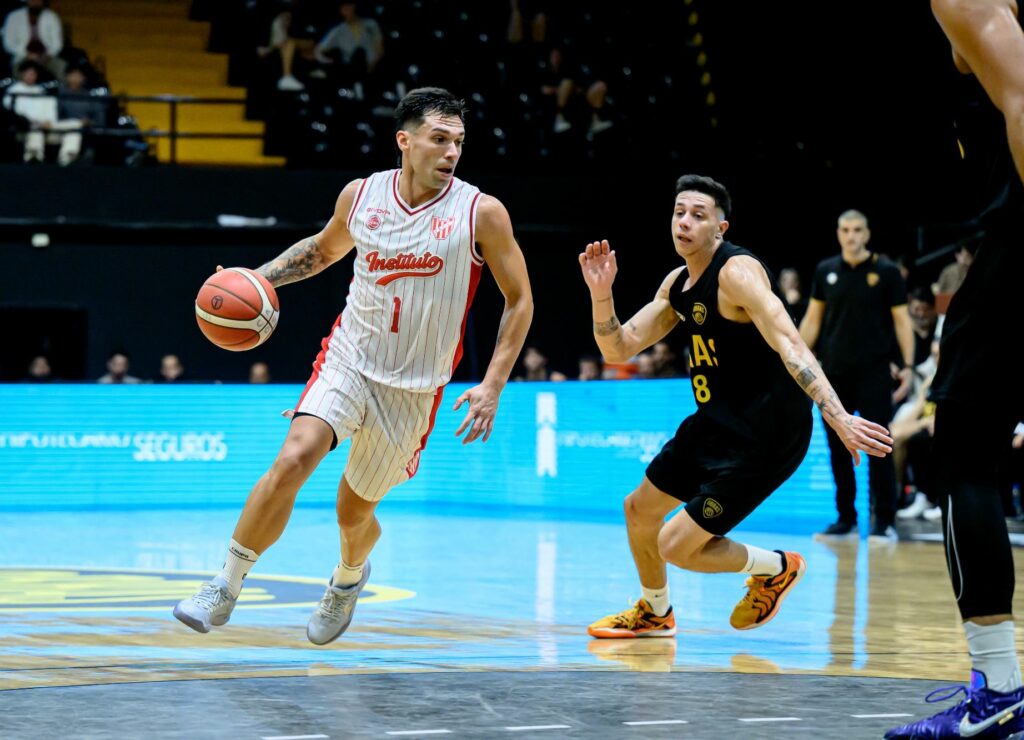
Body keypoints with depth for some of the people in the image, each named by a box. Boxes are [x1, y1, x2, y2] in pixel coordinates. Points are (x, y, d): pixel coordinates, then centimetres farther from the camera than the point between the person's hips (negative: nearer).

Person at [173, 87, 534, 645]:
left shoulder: (481, 213, -11)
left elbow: (519, 299, -3)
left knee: (354, 511, 11)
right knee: (293, 459, -25)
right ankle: (226, 587, -14)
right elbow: (324, 249, 20)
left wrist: (491, 386, -10)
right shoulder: (361, 195, -2)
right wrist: (261, 277, 4)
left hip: (413, 389, -1)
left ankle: (350, 575, 48)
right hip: (347, 360, 1)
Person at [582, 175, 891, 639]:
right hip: (716, 423, 9)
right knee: (640, 509, 20)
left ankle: (775, 569, 16)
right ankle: (654, 614, 44)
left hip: (764, 435, -9)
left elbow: (789, 346, -30)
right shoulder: (677, 284, 8)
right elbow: (618, 348, 10)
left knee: (676, 546, -10)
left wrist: (839, 418, -41)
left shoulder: (737, 272, -20)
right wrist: (600, 293, -9)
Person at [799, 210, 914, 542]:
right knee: (837, 446, 6)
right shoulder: (825, 271, 6)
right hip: (833, 371, 3)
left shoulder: (886, 271, -2)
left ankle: (884, 521, 0)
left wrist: (907, 366, -8)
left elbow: (902, 321, -1)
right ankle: (846, 518, 15)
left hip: (873, 371, -3)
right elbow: (812, 319, 12)